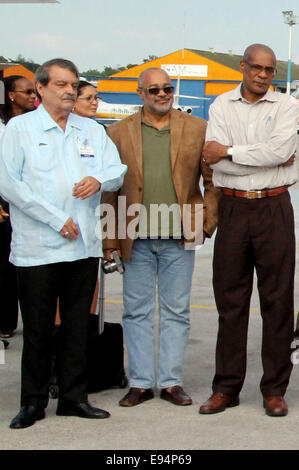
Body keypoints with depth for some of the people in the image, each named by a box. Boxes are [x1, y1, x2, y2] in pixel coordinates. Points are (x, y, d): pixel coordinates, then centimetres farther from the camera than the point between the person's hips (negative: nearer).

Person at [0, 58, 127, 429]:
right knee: (37, 328, 2)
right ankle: (33, 402, 14)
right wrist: (56, 219, -12)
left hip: (84, 245, 4)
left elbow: (118, 169, 12)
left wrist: (99, 180, -13)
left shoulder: (92, 131, 16)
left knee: (78, 325, 9)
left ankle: (73, 397, 19)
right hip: (37, 248, -4)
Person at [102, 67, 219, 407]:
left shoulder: (197, 129, 6)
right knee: (136, 312, 6)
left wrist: (206, 223, -3)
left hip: (180, 239, 0)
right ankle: (140, 382, 15)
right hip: (135, 239, 0)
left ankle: (171, 381, 15)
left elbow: (213, 180, 7)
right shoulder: (119, 133, 5)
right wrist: (109, 239, -1)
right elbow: (110, 190, 4)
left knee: (176, 312, 6)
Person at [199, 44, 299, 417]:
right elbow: (216, 161, -6)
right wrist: (267, 159, -9)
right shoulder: (221, 106, 8)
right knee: (230, 299, 5)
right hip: (233, 208, 1)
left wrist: (229, 152, -10)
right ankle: (226, 387, 14)